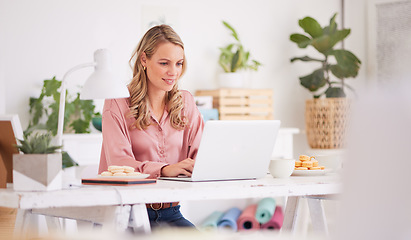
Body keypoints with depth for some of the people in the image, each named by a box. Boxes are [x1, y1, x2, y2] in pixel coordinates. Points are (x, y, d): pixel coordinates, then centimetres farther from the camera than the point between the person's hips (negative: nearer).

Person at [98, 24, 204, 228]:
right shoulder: (117, 104, -2)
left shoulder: (186, 103, 14)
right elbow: (118, 162, -15)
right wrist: (164, 169, -33)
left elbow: (199, 153, 6)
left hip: (170, 213, 4)